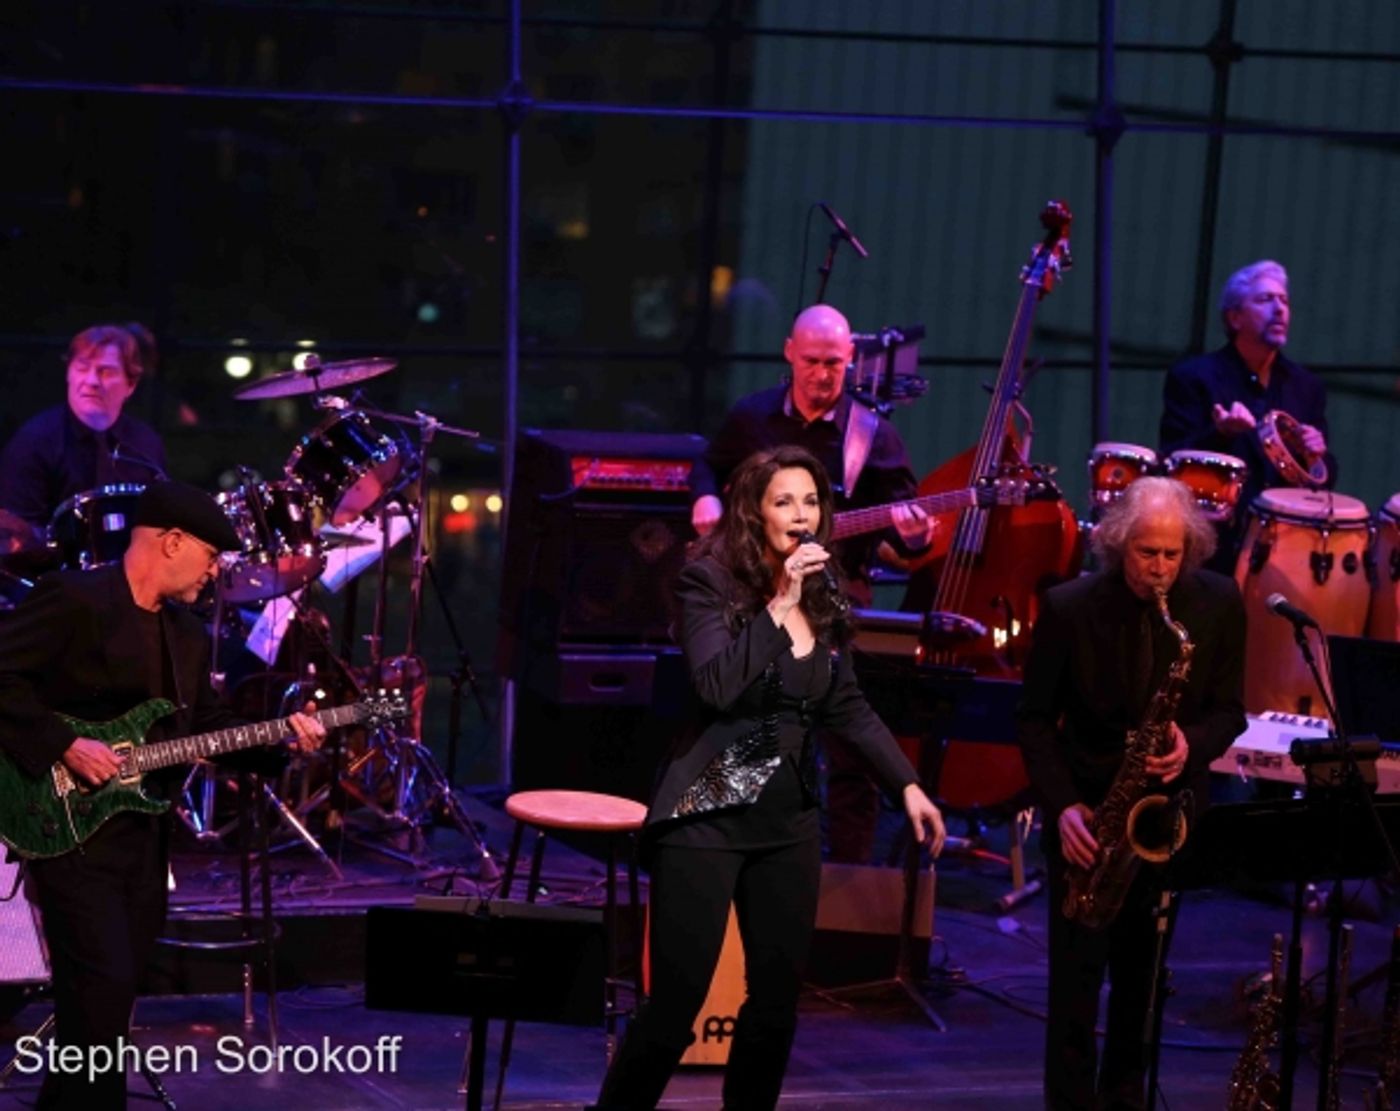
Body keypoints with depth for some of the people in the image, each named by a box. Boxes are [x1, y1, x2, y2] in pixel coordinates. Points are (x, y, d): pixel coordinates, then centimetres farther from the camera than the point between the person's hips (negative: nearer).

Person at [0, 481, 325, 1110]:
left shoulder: (187, 634, 15)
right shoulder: (73, 599, -12)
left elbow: (202, 725, 19)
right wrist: (64, 745, -21)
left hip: (142, 835, 8)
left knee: (115, 993, 10)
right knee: (103, 985, -15)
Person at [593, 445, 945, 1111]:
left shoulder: (823, 601, 8)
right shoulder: (709, 580, -10)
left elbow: (848, 709, 15)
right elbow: (716, 687, -24)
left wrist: (907, 786, 8)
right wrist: (778, 605, -22)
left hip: (789, 818, 6)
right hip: (707, 815, -6)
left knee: (777, 999, 7)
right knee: (676, 1001, -8)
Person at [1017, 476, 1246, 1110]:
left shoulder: (1219, 604, -5)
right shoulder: (1068, 608, -10)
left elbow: (1228, 710, 2)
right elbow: (1035, 719, -4)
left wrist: (1192, 748, -20)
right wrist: (1062, 807, -15)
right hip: (1087, 807, -1)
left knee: (1142, 972, 6)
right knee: (1077, 968, -5)